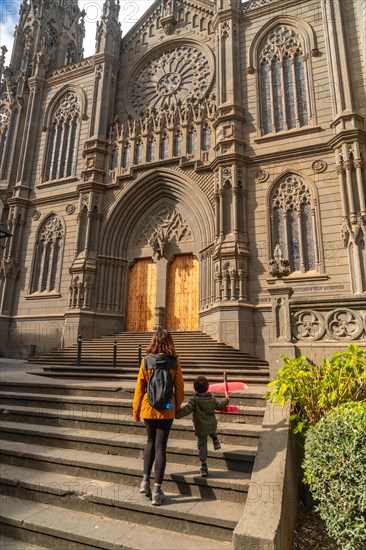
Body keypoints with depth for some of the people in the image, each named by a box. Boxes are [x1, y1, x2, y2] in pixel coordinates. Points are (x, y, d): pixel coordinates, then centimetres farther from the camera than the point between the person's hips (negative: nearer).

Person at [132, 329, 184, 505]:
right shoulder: (174, 361, -9)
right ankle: (157, 491, 12)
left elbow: (139, 387, -3)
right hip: (166, 410, -1)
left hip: (148, 408, 1)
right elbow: (179, 386, -2)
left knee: (151, 442, 23)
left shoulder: (146, 361, -8)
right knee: (160, 446, 8)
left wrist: (136, 411, 7)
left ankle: (145, 480, 18)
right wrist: (178, 405, 14)